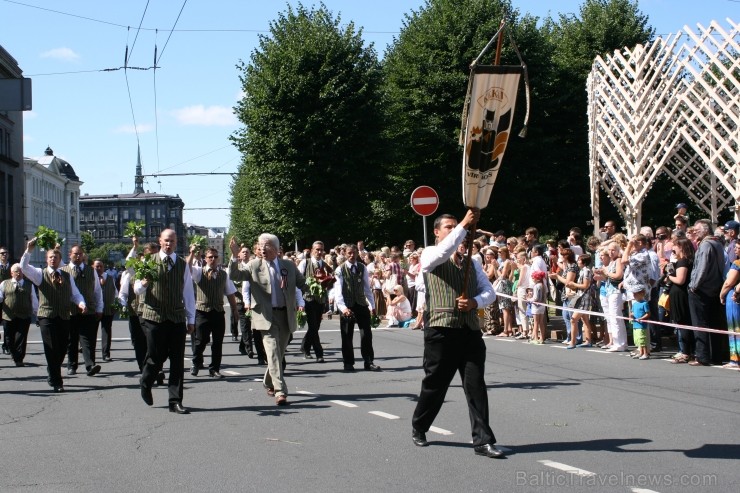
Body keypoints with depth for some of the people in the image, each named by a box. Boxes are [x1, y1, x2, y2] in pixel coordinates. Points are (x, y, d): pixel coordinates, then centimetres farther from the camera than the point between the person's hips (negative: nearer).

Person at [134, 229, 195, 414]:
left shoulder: (183, 265, 9)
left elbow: (188, 293, 13)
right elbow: (137, 290, 1)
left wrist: (191, 319, 11)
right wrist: (143, 283, -23)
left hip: (177, 319, 2)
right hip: (154, 317, -2)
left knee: (177, 361, -1)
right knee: (155, 357, 1)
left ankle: (175, 401, 5)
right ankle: (146, 384, 31)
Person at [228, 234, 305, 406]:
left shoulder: (289, 266, 8)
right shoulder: (254, 266, -1)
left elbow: (303, 283, 17)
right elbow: (234, 275, -11)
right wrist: (234, 256, -24)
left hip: (286, 315, 4)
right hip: (266, 316, -4)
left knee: (280, 353, 15)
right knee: (273, 353, -13)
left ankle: (269, 383, 37)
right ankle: (280, 391, -16)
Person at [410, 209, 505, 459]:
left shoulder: (471, 262, 18)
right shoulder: (430, 255, 3)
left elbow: (490, 292, 14)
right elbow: (444, 251, -22)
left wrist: (475, 302, -7)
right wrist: (465, 224, -24)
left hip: (470, 330, 4)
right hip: (441, 330, -4)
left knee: (476, 385, -2)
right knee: (435, 384, 7)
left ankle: (483, 440, -1)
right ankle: (419, 428, 29)